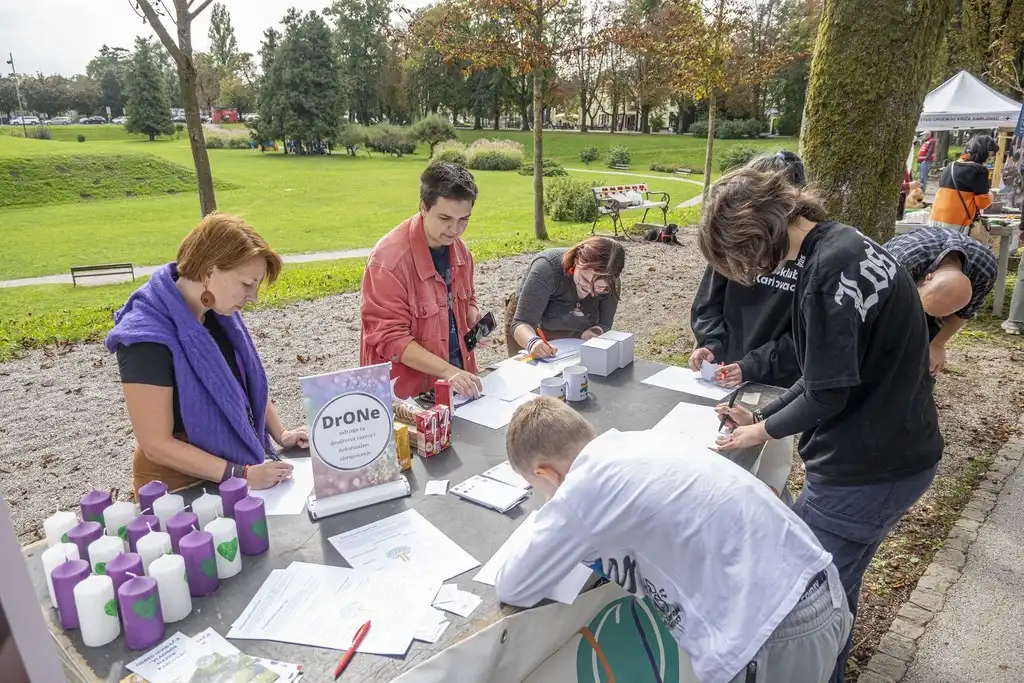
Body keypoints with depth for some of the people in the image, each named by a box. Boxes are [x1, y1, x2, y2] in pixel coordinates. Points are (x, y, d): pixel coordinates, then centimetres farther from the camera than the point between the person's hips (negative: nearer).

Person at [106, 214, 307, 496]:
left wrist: (280, 434, 0)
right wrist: (242, 475, -24)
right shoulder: (148, 337, -24)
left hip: (241, 460, 6)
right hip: (180, 488, -6)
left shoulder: (219, 313, -3)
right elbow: (157, 445, -22)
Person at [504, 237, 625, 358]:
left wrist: (596, 332, -40)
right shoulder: (547, 268, -35)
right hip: (529, 333, -3)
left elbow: (604, 325, -17)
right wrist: (532, 342, -59)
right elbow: (522, 323, -38)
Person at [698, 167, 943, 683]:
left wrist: (764, 431, -3)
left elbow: (828, 393, -21)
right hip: (902, 454, 9)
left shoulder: (828, 268, -24)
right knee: (834, 586, 26)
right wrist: (761, 415, 10)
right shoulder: (847, 245, 7)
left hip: (864, 470, -9)